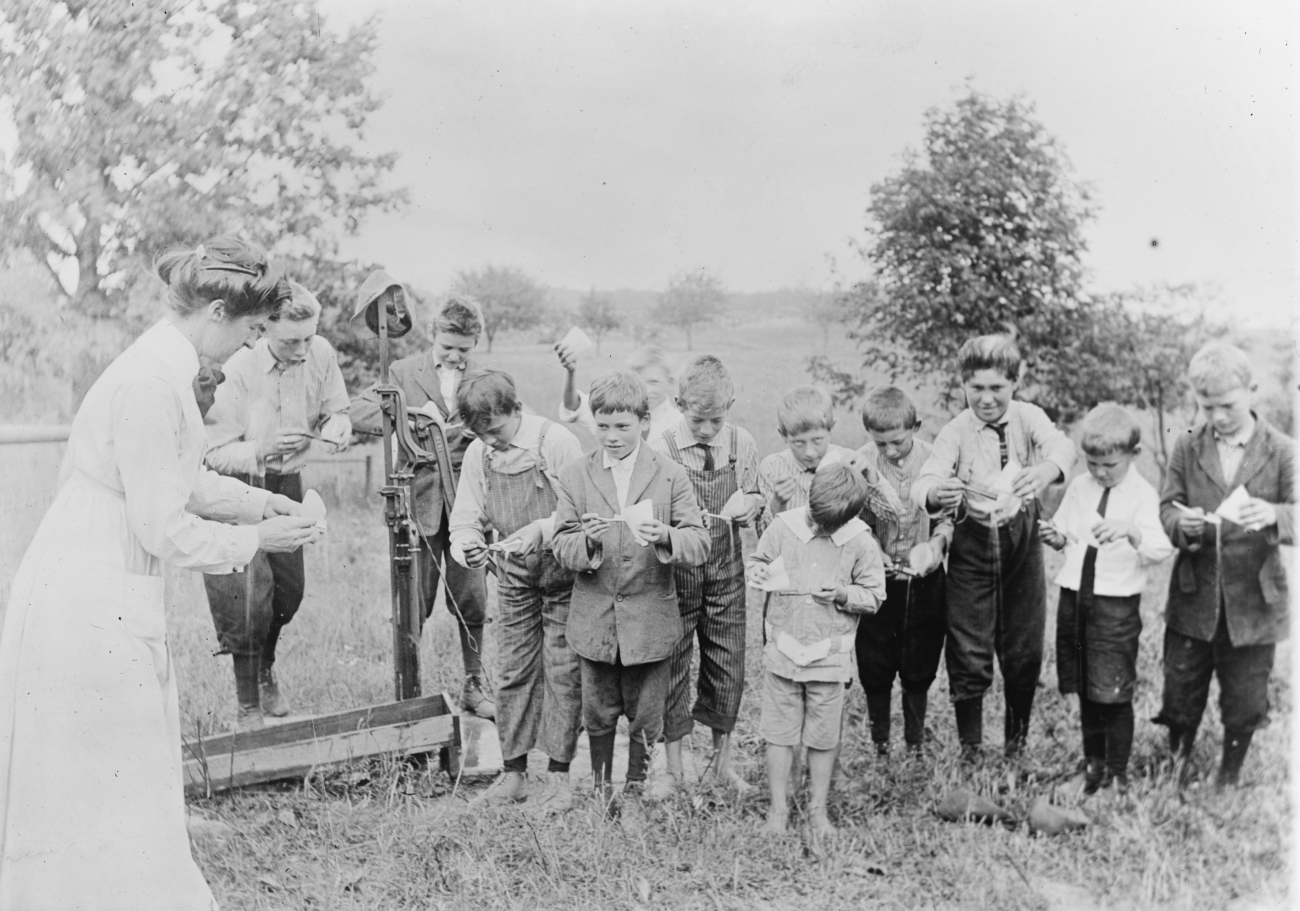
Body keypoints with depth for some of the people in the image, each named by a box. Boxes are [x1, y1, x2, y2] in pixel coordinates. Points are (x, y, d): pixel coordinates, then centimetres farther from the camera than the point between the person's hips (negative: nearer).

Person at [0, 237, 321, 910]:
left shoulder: (164, 368, 8)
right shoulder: (151, 384, -23)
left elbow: (183, 481, 22)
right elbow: (164, 529, -20)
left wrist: (259, 501, 14)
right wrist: (254, 539, -7)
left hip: (108, 598, 10)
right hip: (91, 607, -10)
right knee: (108, 791, 1)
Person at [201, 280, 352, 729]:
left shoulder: (321, 354, -13)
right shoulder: (238, 368, -26)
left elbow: (336, 411, 3)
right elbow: (214, 454, -21)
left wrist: (334, 427, -21)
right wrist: (263, 449, -40)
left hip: (287, 482, 5)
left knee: (289, 589, 11)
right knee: (250, 595, -12)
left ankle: (265, 670, 42)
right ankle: (246, 706, 6)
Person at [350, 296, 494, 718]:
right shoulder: (404, 373, 2)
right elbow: (358, 412, -6)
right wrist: (411, 415, -18)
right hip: (419, 502, -1)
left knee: (472, 603, 6)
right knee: (413, 604, 5)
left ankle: (474, 686, 21)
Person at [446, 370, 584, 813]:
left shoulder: (556, 443, -18)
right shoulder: (478, 453, -3)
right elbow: (466, 518, 2)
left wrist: (541, 530, -32)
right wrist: (466, 544, -19)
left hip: (562, 573, -4)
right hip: (514, 576, 4)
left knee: (563, 672, 1)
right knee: (512, 672, 7)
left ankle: (558, 773, 11)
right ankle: (513, 773, 17)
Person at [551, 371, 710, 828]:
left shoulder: (671, 475, -3)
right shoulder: (575, 476, 1)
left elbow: (699, 544, -8)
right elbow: (562, 549, -2)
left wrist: (663, 537, -28)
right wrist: (588, 541, -24)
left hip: (649, 620, -1)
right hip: (594, 620, 1)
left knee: (645, 719, 11)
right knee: (598, 716, 14)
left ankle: (634, 795, 32)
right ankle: (600, 789, 36)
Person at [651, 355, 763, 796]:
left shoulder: (742, 444, -2)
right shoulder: (660, 449, -11)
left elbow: (755, 497, 12)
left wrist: (752, 503, -10)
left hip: (726, 569, 2)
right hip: (675, 571, -2)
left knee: (727, 666, 9)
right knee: (672, 665, 5)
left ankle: (722, 761, 28)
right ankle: (674, 768, 21)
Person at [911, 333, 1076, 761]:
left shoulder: (1028, 418, -5)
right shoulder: (955, 432, -8)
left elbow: (1061, 445, -24)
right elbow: (923, 482, -21)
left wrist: (1046, 469, -49)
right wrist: (936, 493, -46)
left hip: (1022, 539, 1)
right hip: (972, 545, -1)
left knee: (1024, 649, 9)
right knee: (968, 653, 0)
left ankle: (1016, 743, 30)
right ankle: (969, 748, 17)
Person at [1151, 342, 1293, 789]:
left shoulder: (1282, 451, -4)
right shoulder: (1187, 448, 1)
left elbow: (1294, 514, -9)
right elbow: (1166, 507, 1)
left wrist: (1273, 515, -31)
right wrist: (1181, 524, -22)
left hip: (1253, 602, -1)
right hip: (1193, 600, 1)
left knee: (1244, 705, 12)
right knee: (1180, 698, 10)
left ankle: (1228, 781, 34)